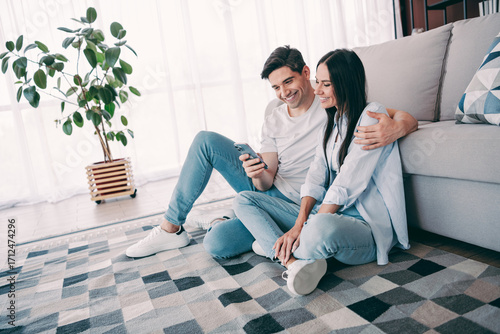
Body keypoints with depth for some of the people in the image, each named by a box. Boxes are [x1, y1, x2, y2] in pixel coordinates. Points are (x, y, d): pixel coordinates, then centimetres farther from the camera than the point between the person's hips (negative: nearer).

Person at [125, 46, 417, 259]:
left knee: (217, 244, -29)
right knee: (205, 140, -7)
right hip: (266, 190, 6)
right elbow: (266, 182, -2)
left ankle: (226, 220, 10)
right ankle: (171, 228, -1)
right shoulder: (274, 122, 3)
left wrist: (396, 128, -43)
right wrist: (258, 174, -28)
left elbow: (407, 118, -17)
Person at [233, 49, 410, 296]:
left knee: (323, 228, -45)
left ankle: (274, 247, -9)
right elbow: (316, 177, 4)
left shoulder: (373, 115, -9)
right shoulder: (333, 121, 16)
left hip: (367, 224, -8)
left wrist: (306, 229, -20)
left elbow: (346, 185, -18)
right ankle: (294, 262, -25)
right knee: (244, 200, 0)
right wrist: (300, 222, -11)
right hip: (327, 213, 8)